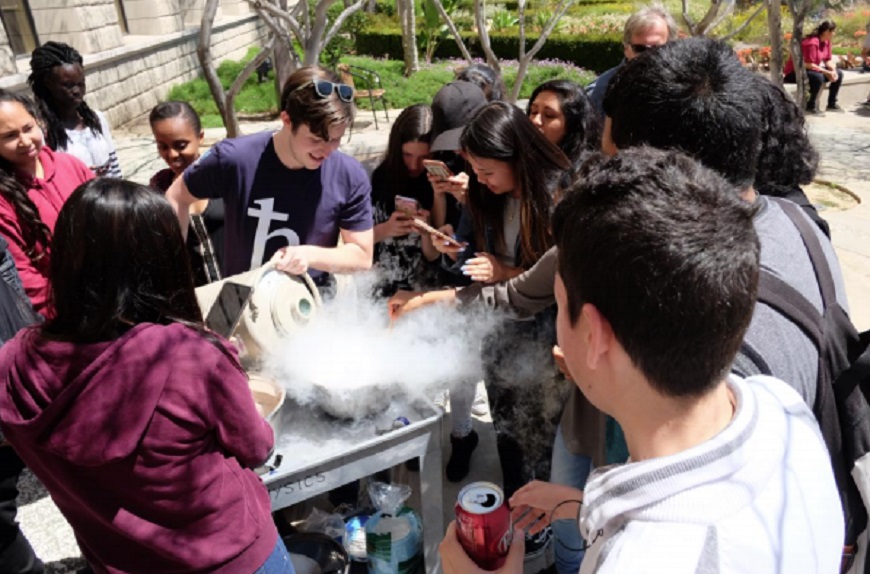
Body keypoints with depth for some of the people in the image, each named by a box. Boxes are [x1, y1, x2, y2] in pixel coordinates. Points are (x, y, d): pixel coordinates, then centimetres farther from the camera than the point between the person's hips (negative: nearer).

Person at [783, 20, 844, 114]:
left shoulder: (826, 41, 2)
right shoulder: (812, 42, -25)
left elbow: (828, 60, 6)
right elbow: (808, 64, -29)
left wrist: (833, 70, -14)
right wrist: (827, 72, -23)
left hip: (812, 70, 10)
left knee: (838, 73, 6)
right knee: (818, 77, -36)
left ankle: (832, 104, 14)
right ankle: (810, 106, -19)